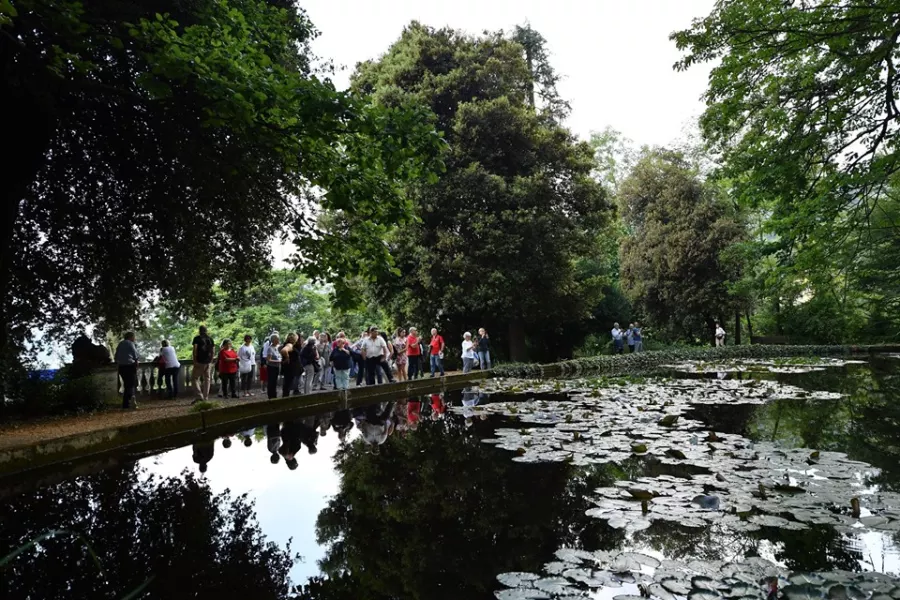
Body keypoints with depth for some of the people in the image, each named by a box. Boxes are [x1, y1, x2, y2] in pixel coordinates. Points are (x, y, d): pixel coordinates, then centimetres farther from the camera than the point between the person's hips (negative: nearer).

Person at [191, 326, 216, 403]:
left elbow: (195, 349, -12)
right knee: (207, 379, 9)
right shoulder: (210, 339, 11)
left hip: (199, 361, -4)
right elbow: (213, 350, 8)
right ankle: (206, 398, 8)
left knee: (194, 378, 4)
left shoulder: (197, 338, -2)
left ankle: (200, 396, -9)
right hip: (208, 362, 5)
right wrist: (211, 360, 13)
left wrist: (194, 361, -12)